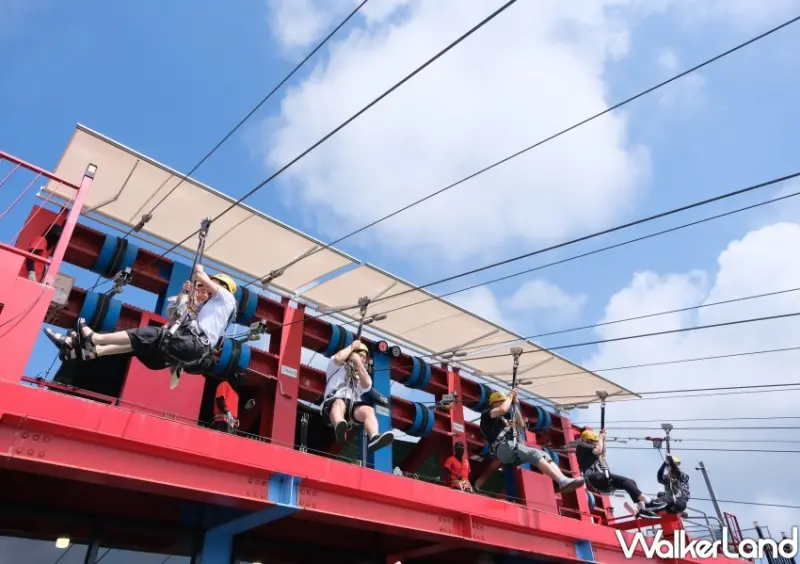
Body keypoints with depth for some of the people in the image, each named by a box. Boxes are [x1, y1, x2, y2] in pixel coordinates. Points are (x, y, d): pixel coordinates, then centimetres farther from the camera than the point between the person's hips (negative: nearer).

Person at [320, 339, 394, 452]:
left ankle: (374, 438, -56)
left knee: (369, 410, -30)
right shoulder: (338, 368, 26)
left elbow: (367, 384, 7)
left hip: (353, 405, 3)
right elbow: (337, 358, -1)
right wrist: (353, 346, 13)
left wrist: (359, 363, 7)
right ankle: (339, 427, -70)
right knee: (339, 403, -40)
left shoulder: (362, 375, 33)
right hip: (334, 401, -3)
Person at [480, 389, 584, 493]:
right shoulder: (486, 415, 9)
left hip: (512, 448, 8)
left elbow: (521, 424, 30)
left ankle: (564, 480, -28)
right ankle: (562, 481, -38)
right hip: (502, 448, -8)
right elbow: (503, 409, -11)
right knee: (534, 454, -27)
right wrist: (510, 396, 5)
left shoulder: (504, 417, 34)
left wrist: (515, 406, 24)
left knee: (544, 455, -11)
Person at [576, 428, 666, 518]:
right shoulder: (581, 446, -2)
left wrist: (603, 439, 26)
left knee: (631, 482, 2)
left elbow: (602, 451, 37)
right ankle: (647, 501, -26)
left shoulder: (586, 447, 27)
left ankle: (642, 509, -6)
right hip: (595, 478, -10)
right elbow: (598, 450, -16)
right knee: (624, 481, -22)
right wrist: (600, 438, -1)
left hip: (600, 478, 10)